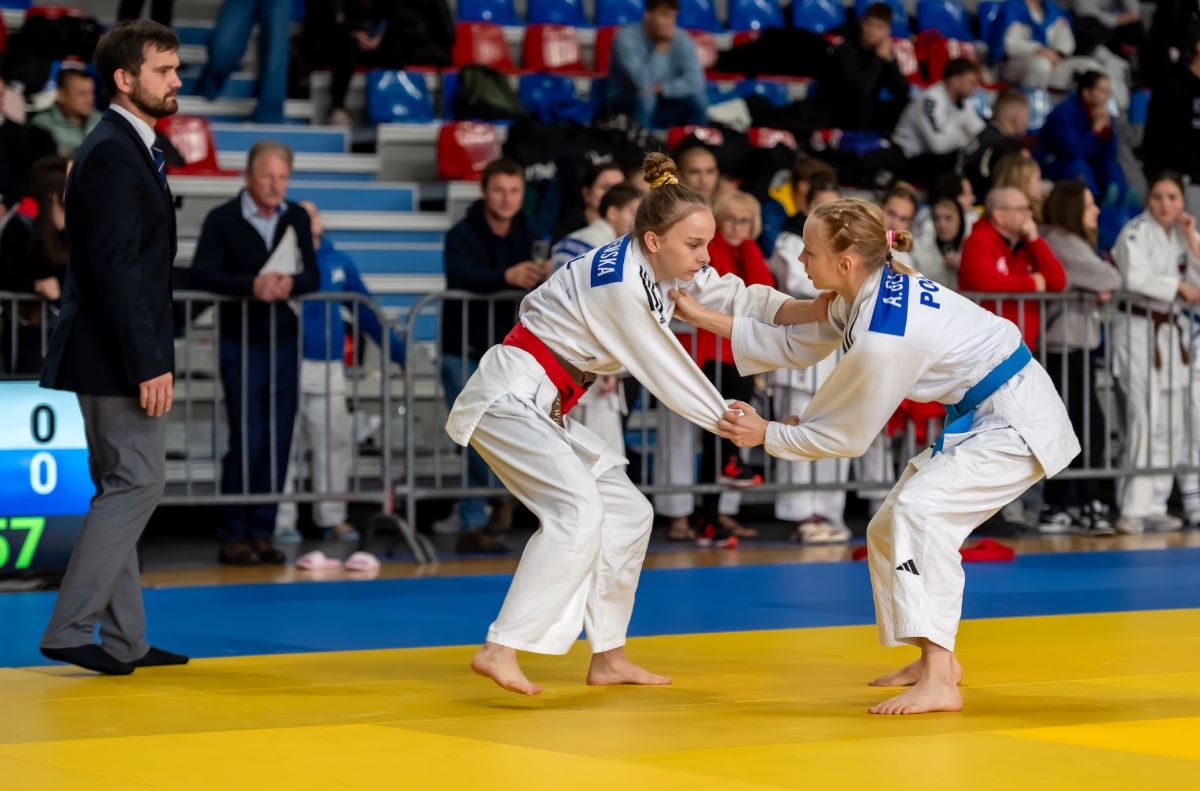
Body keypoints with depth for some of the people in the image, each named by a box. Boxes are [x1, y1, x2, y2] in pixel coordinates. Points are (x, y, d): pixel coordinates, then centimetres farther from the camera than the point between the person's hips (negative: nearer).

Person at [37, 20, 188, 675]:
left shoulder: (127, 148, 16)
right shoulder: (113, 154, -16)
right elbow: (116, 267, -22)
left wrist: (149, 357, 16)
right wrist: (148, 364, -24)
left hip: (114, 356, 10)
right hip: (115, 354, -10)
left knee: (121, 488, 12)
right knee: (138, 482, -8)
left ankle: (124, 639, 17)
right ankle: (69, 629, -6)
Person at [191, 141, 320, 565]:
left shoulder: (297, 219, 6)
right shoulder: (223, 219, -5)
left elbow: (313, 275, 6)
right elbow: (201, 274, -13)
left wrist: (291, 283, -16)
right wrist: (251, 285, -25)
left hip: (284, 343, 4)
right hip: (241, 344, -4)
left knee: (278, 441, 4)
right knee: (247, 440, -8)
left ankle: (262, 532, 13)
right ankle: (233, 536, 1)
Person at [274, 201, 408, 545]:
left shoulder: (339, 262, 11)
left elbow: (368, 312, 15)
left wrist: (399, 353, 13)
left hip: (329, 368, 4)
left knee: (335, 443, 5)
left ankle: (333, 518, 14)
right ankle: (282, 521, 3)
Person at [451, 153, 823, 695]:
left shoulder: (663, 266, 4)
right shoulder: (619, 283, -23)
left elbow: (742, 302, 3)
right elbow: (665, 371, -18)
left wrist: (821, 310, -12)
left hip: (543, 406, 10)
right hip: (510, 397, -10)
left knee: (627, 512, 11)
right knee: (578, 510, -25)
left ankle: (608, 658, 17)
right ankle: (499, 650, -26)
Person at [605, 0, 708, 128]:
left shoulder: (681, 40, -10)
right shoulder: (626, 37, -21)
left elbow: (695, 83, -18)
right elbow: (642, 84, -31)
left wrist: (660, 88, -26)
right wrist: (661, 49, -30)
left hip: (660, 108, 4)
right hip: (624, 107, -4)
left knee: (697, 98, -21)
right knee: (645, 96, -36)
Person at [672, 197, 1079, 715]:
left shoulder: (884, 338, -30)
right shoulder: (870, 292, -3)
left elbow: (846, 436, -17)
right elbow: (796, 345, 10)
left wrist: (767, 435, -7)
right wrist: (703, 317, 7)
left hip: (1015, 421, -10)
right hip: (982, 415, 10)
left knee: (921, 510, -27)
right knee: (892, 529, 14)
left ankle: (938, 682, -30)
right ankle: (937, 660, 30)